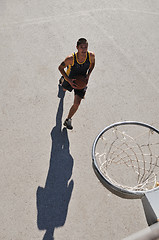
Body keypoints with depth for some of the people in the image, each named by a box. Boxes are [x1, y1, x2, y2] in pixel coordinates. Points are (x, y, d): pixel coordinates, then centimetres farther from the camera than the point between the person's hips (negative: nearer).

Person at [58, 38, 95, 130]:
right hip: (70, 79, -1)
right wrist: (69, 81, -27)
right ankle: (62, 80, 70)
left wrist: (88, 75, -14)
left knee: (77, 104, -6)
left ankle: (68, 120, 17)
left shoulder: (91, 55, -26)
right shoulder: (71, 58, -33)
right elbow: (60, 68, -18)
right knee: (64, 89, 33)